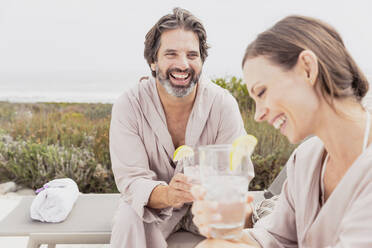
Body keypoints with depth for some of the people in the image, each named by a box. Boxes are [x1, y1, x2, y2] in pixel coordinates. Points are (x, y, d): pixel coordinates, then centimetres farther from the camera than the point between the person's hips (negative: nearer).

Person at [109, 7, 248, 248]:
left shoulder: (223, 104, -16)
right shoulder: (128, 106, -18)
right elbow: (131, 180, -23)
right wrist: (166, 195, -46)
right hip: (152, 204, -1)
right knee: (128, 221, -30)